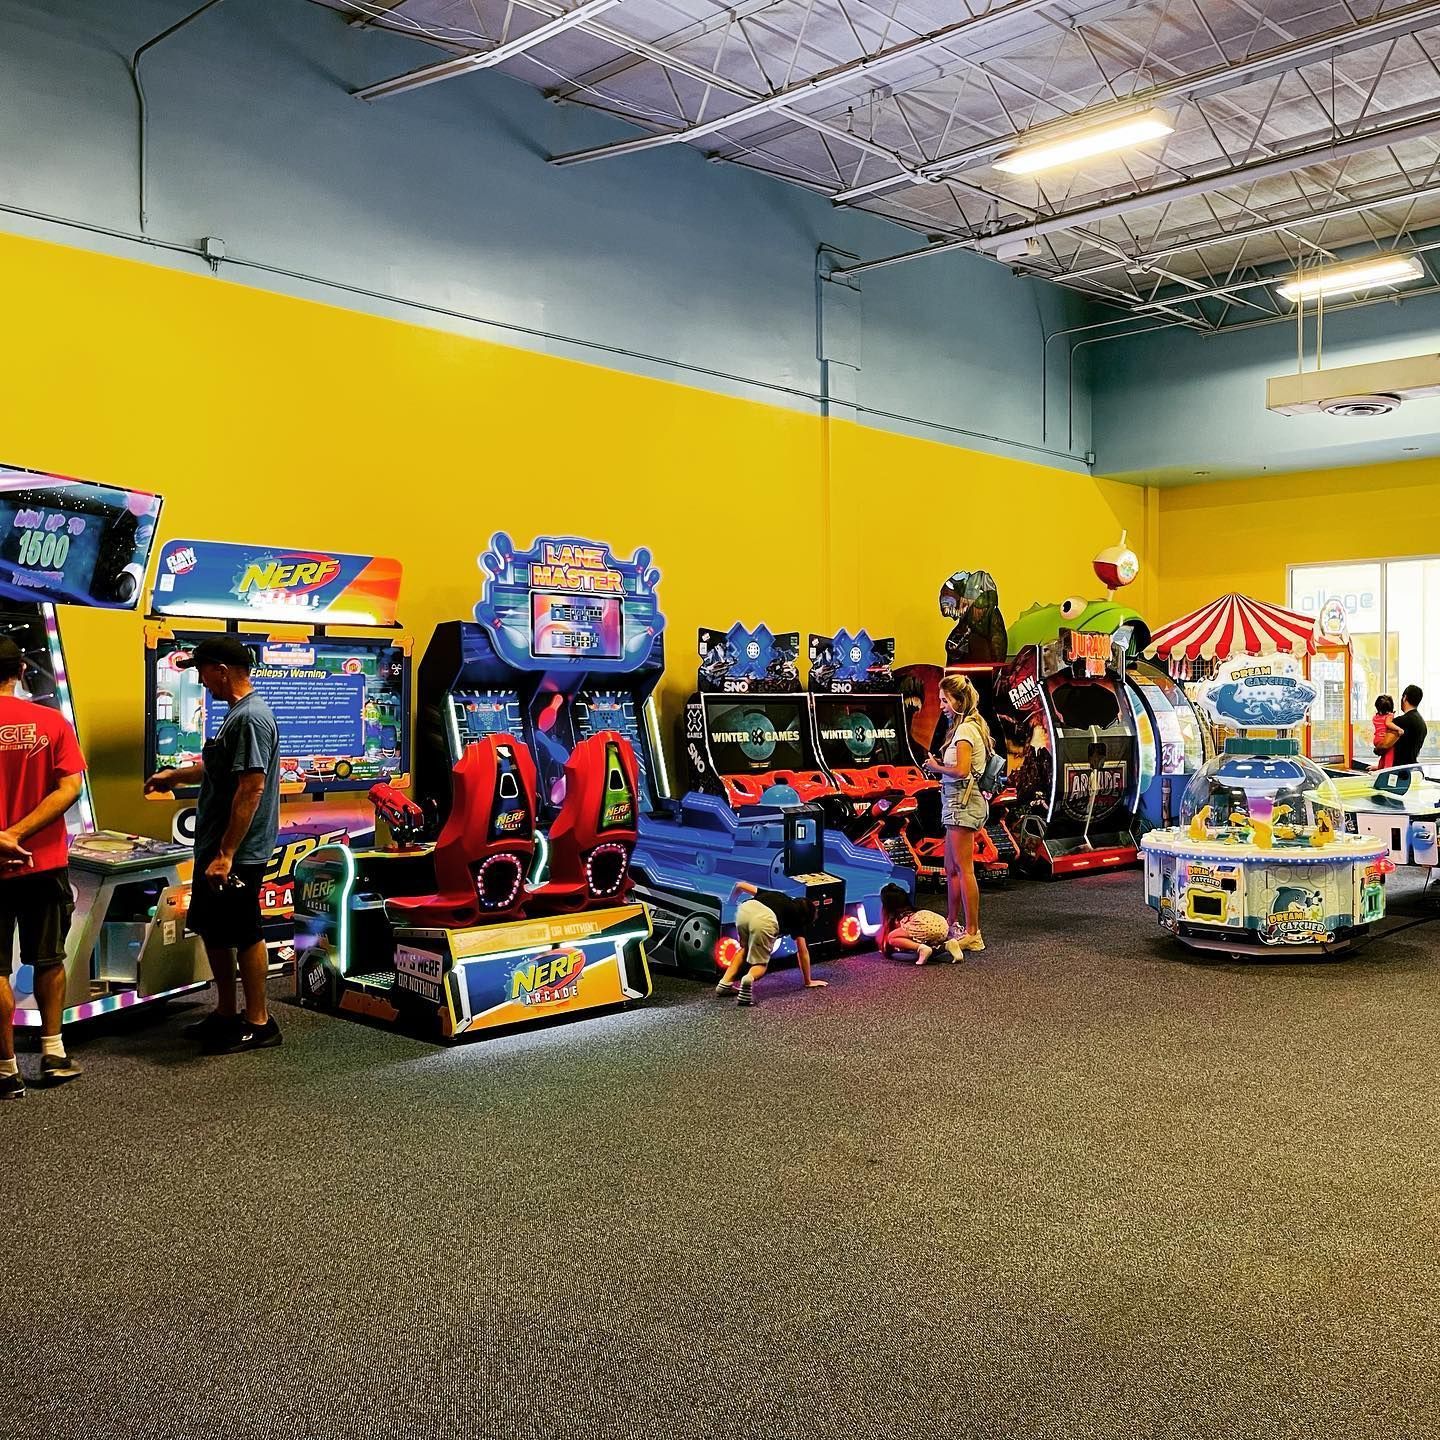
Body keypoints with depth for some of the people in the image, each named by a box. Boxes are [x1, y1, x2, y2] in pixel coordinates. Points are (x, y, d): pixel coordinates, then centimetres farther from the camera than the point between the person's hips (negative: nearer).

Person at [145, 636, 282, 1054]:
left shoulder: (250, 718, -20)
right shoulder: (239, 714, 14)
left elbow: (251, 789, -25)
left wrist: (225, 855, -25)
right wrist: (175, 775, 39)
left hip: (237, 855, -10)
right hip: (216, 850, 10)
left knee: (244, 936, 0)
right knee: (212, 930, 18)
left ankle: (258, 1023, 12)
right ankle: (226, 1014, 30)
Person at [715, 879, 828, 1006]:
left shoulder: (778, 895, 41)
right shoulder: (797, 916, 30)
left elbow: (740, 885, 39)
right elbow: (802, 952, 32)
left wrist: (730, 903, 61)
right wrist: (808, 982, 42)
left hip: (745, 909, 4)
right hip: (764, 921, -4)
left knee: (744, 948, 34)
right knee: (760, 964, 15)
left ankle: (725, 983, 21)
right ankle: (749, 978, -19)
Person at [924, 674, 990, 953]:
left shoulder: (964, 729, -13)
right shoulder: (972, 726, 17)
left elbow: (961, 771, -23)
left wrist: (936, 767, -7)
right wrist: (940, 765, 5)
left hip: (962, 802, -10)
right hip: (957, 802, 10)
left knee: (963, 869, -8)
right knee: (951, 868, 16)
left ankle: (972, 933, -5)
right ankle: (951, 924, 25)